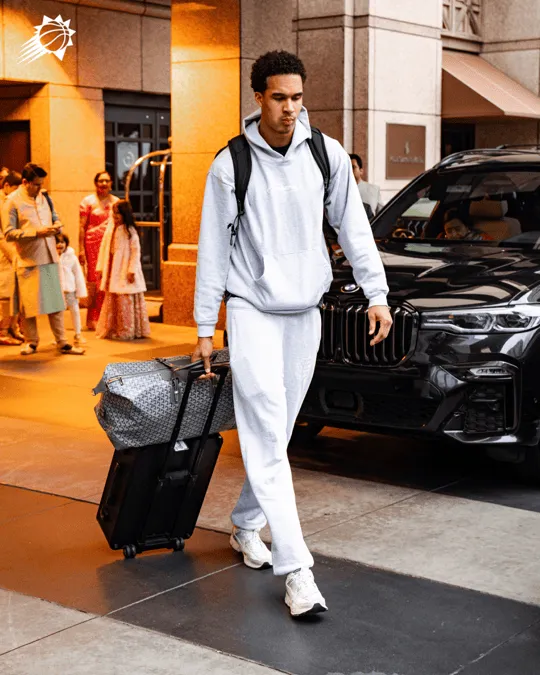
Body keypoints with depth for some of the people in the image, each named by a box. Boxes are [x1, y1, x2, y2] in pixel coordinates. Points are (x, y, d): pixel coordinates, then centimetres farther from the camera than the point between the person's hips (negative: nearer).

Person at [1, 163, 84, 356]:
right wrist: (36, 233, -20)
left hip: (49, 258, 5)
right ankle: (31, 342, 18)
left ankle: (62, 342, 11)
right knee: (29, 304, 3)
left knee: (55, 301, 6)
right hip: (27, 260, -5)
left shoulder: (44, 197, 10)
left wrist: (56, 226, -2)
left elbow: (55, 217, 23)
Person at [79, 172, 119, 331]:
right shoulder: (88, 202, 4)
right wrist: (81, 249, -7)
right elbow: (82, 227, 0)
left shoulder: (116, 202, 15)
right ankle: (92, 319, -1)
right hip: (93, 244, -3)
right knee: (95, 280, -6)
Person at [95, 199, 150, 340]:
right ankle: (111, 329, 18)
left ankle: (128, 331, 4)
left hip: (124, 270, -6)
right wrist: (101, 268, 8)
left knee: (126, 301, -4)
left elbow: (136, 251, -12)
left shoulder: (130, 231, -9)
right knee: (111, 301, 10)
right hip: (112, 270, 6)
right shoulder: (110, 228, 8)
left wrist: (132, 270, -17)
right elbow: (104, 248, 10)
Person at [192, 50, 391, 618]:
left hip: (305, 310, 4)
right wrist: (205, 327, -2)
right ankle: (296, 570, -15)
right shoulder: (231, 165, -6)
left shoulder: (326, 154, 2)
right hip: (252, 309, -4)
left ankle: (245, 526, 34)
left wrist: (377, 294, 2)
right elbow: (213, 248, -2)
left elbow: (352, 228, 8)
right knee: (267, 435, -12)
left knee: (277, 433, 13)